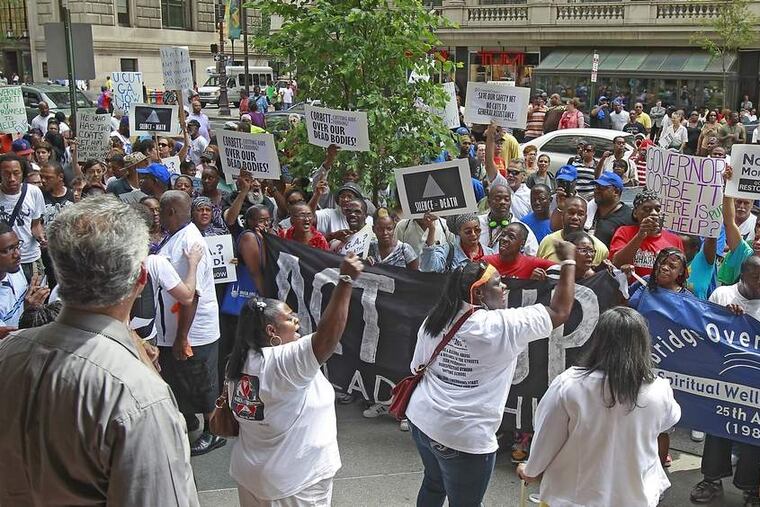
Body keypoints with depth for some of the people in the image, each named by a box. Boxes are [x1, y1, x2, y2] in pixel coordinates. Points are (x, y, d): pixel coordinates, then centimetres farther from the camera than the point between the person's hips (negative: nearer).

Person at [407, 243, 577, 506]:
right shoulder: (503, 326, -17)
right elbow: (560, 312, -11)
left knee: (433, 485, 29)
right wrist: (569, 261, -1)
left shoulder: (435, 319, 1)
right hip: (464, 436, -7)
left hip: (422, 420, 7)